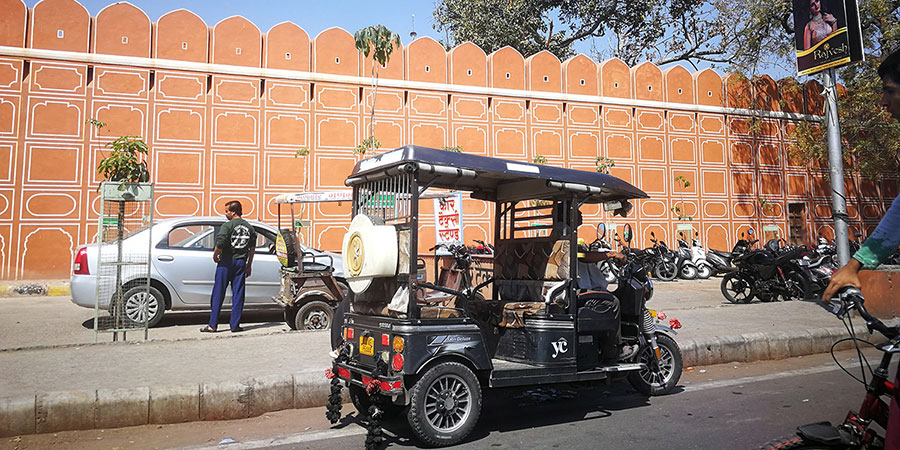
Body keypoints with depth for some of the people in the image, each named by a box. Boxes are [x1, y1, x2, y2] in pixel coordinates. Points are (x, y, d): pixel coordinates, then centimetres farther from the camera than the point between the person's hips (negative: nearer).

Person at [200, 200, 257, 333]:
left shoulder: (227, 226, -10)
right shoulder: (249, 227, 8)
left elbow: (220, 244, -18)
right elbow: (252, 248, 9)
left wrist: (215, 255, 1)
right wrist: (248, 266, 15)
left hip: (226, 262, -4)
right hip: (241, 262, 4)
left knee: (218, 294, 3)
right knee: (238, 295, 7)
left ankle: (213, 325, 6)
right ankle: (235, 325, 7)